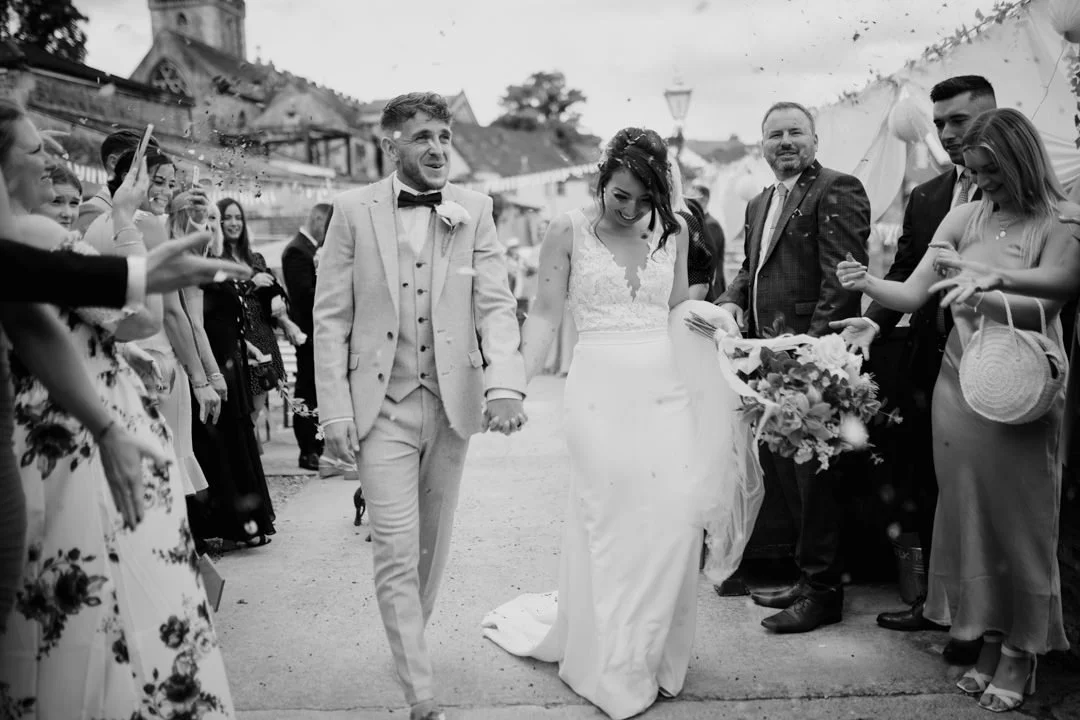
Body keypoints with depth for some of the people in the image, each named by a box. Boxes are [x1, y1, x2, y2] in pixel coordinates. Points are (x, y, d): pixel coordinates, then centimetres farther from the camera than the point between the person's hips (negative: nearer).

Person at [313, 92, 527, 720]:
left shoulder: (474, 210, 2)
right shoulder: (354, 210, -1)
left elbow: (497, 304, -5)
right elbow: (332, 317, -1)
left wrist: (505, 384, -22)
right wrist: (335, 410, -7)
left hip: (454, 403, 2)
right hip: (382, 406, -2)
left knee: (433, 548, 17)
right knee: (396, 554, -3)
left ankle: (410, 638, 42)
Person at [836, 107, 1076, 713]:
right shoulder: (966, 217, 6)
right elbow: (913, 295, 2)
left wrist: (975, 287, -22)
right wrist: (868, 284, -16)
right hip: (960, 385, 4)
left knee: (1019, 516, 5)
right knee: (968, 511, 10)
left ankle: (1021, 652, 21)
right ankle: (988, 642, 25)